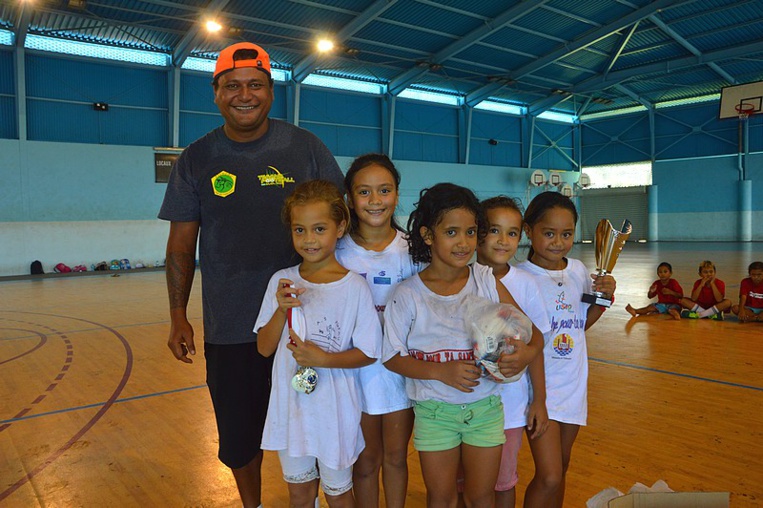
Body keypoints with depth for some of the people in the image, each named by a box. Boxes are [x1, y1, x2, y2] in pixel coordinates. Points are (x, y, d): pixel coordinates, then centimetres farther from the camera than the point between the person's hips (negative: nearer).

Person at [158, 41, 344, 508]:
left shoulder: (306, 148, -2)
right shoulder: (196, 160, 1)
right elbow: (182, 242, 5)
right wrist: (178, 316, 1)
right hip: (229, 328, 1)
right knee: (239, 434, 15)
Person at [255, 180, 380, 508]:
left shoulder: (354, 287, -14)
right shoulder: (281, 282, -4)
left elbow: (367, 354, -8)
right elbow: (264, 348, -1)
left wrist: (323, 359, -22)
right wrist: (281, 309, -17)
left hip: (335, 410, -3)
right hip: (290, 405, 3)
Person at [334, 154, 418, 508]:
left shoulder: (411, 250, -5)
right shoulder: (340, 252, -6)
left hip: (401, 369, 1)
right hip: (357, 369, 0)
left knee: (396, 457, 16)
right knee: (366, 460, 13)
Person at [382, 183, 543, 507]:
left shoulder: (487, 281, -6)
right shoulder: (408, 294, -12)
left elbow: (532, 332, -4)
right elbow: (392, 356, -8)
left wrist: (528, 353, -27)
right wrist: (441, 371, -22)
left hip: (485, 407, 2)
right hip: (434, 411, -1)